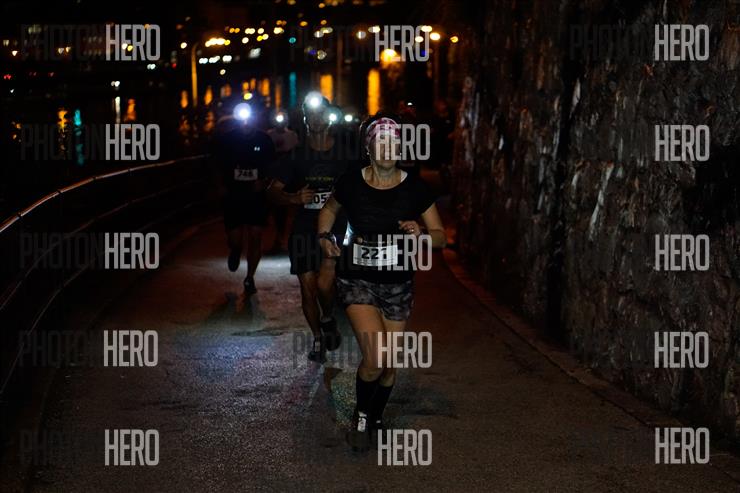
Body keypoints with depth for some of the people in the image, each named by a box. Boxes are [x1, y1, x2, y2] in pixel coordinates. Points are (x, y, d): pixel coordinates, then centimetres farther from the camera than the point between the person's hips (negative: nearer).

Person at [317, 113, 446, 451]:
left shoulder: (415, 189, -6)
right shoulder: (351, 184, -6)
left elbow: (440, 237, 0)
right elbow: (329, 210, 16)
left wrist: (420, 235, -20)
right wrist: (325, 236, -2)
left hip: (398, 284, 2)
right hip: (357, 280, -2)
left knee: (388, 366, 9)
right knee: (374, 360, -18)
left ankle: (375, 419, 38)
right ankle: (360, 415, 11)